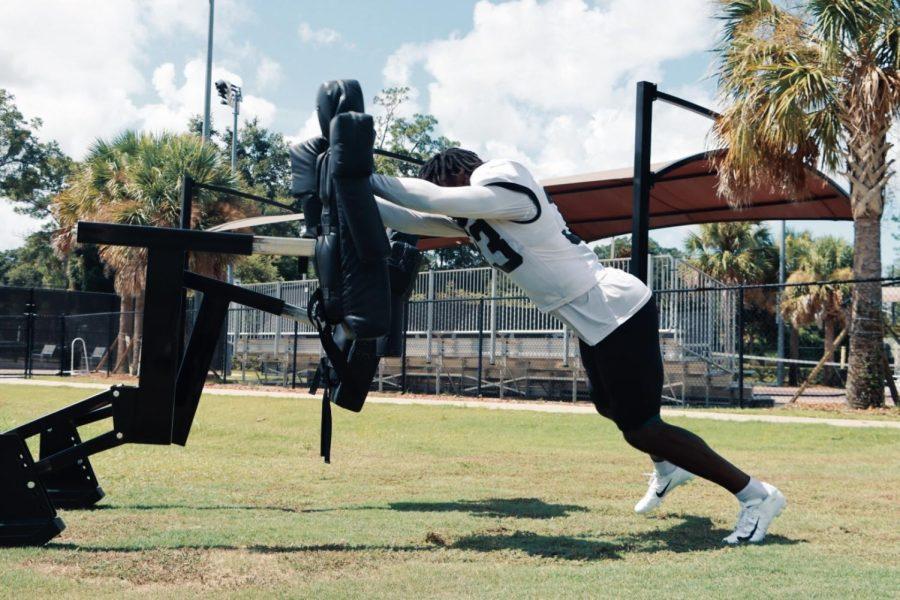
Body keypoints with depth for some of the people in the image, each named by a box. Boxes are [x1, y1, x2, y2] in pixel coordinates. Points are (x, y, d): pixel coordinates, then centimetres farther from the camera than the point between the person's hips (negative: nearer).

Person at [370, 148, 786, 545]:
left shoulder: (505, 190, -19)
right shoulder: (473, 216, 9)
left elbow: (432, 198, -28)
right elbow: (415, 220, 12)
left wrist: (367, 180, -17)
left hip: (619, 313, -10)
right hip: (596, 322, 10)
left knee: (640, 429, -7)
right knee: (610, 406, 27)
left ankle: (756, 494, 2)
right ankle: (669, 468, 54)